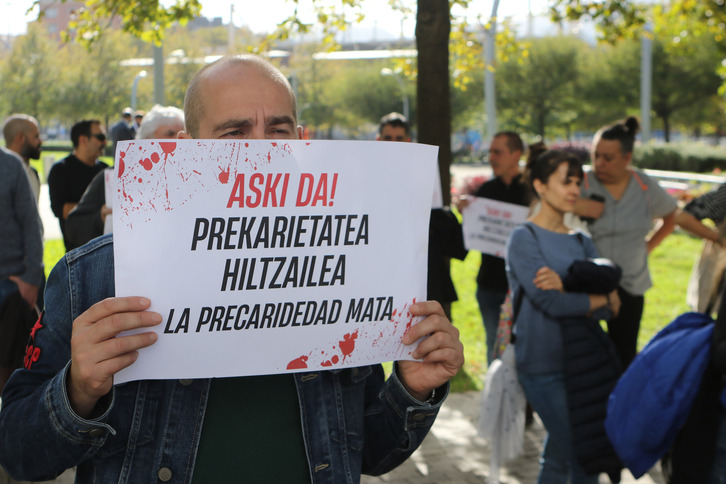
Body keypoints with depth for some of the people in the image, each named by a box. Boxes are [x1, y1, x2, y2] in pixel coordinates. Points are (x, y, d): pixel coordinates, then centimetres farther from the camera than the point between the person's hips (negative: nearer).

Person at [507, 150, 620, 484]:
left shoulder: (581, 242, 12)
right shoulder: (524, 239, -7)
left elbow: (611, 288, -5)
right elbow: (551, 303, -18)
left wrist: (565, 284, -21)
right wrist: (600, 298, -5)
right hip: (543, 364, -6)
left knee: (559, 453, 11)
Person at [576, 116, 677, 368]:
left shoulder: (646, 187, 1)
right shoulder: (582, 185, -10)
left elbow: (670, 218, 19)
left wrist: (647, 246, 10)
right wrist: (574, 207, -27)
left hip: (630, 285, 3)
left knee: (625, 356, 5)